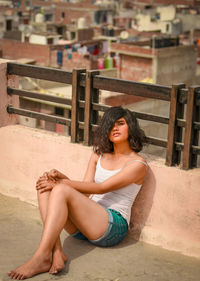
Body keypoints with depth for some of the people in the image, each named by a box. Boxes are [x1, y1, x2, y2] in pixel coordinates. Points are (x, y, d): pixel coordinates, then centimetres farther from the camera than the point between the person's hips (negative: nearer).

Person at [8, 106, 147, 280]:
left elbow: (101, 188, -13)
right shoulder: (98, 155, 18)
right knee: (45, 184, -14)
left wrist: (62, 183, -17)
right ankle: (57, 252, -30)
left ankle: (41, 257, -33)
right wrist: (60, 177, -11)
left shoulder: (137, 164, -3)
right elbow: (83, 191, 9)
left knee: (61, 191, -27)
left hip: (114, 226, -7)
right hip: (85, 222, 7)